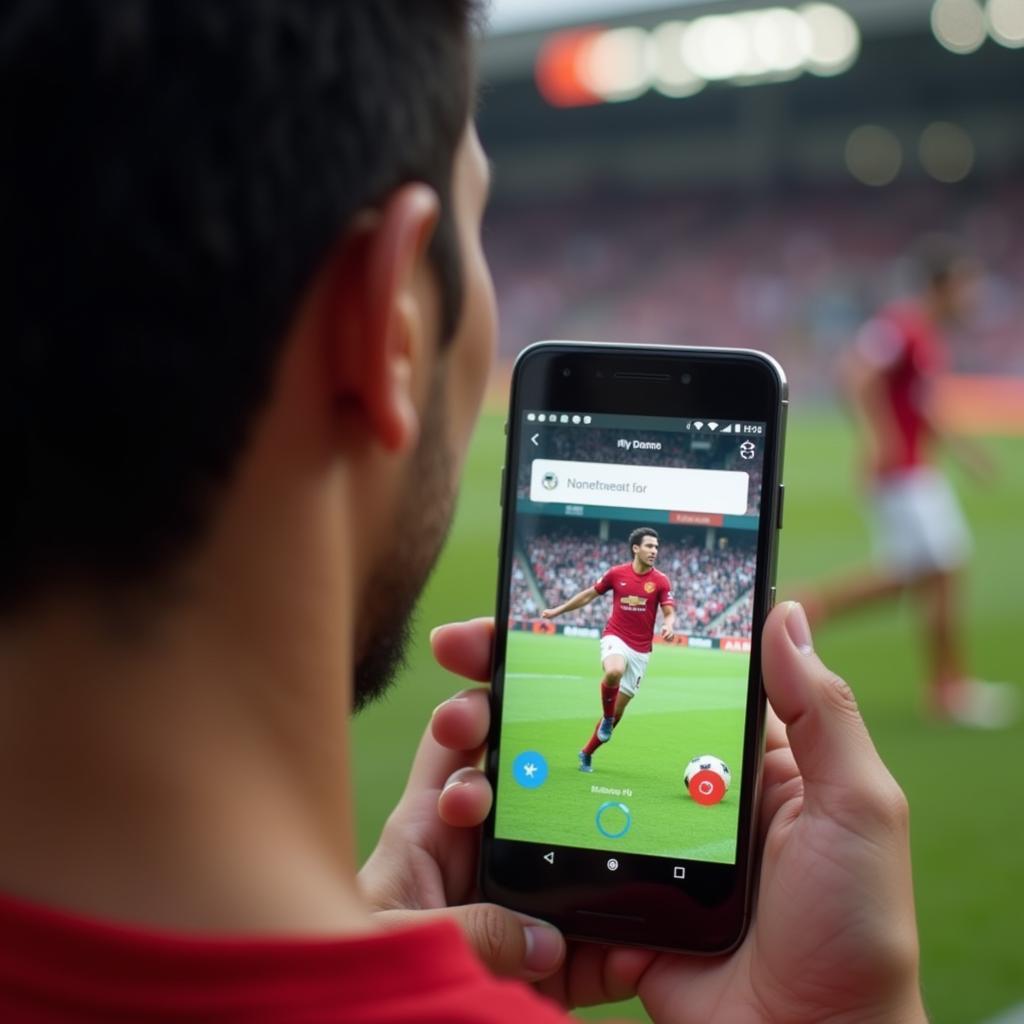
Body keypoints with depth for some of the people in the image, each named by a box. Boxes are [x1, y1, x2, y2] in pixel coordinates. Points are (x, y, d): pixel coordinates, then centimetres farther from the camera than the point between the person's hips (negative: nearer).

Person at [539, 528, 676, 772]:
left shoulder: (660, 581, -3)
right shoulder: (616, 573, -2)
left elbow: (669, 612, -5)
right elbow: (589, 595, 12)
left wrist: (668, 625, -29)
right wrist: (558, 610, 15)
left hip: (640, 649, 2)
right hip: (615, 637, -2)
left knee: (619, 709, 7)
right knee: (614, 672, -38)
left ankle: (587, 752, 24)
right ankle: (607, 717, -11)